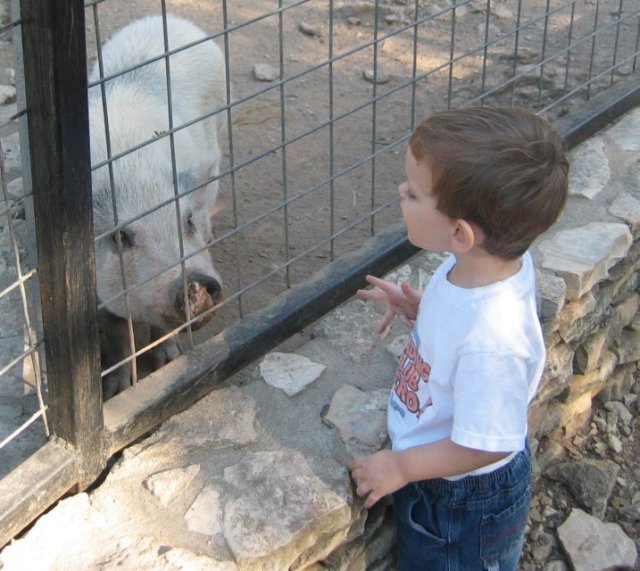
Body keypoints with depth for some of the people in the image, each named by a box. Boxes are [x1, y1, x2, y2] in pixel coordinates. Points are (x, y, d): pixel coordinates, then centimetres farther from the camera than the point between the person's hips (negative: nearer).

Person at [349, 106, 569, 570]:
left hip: (464, 500, -7)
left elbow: (484, 445, -29)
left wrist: (399, 467, -17)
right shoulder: (491, 259, -17)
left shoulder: (493, 339, -42)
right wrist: (419, 311, -9)